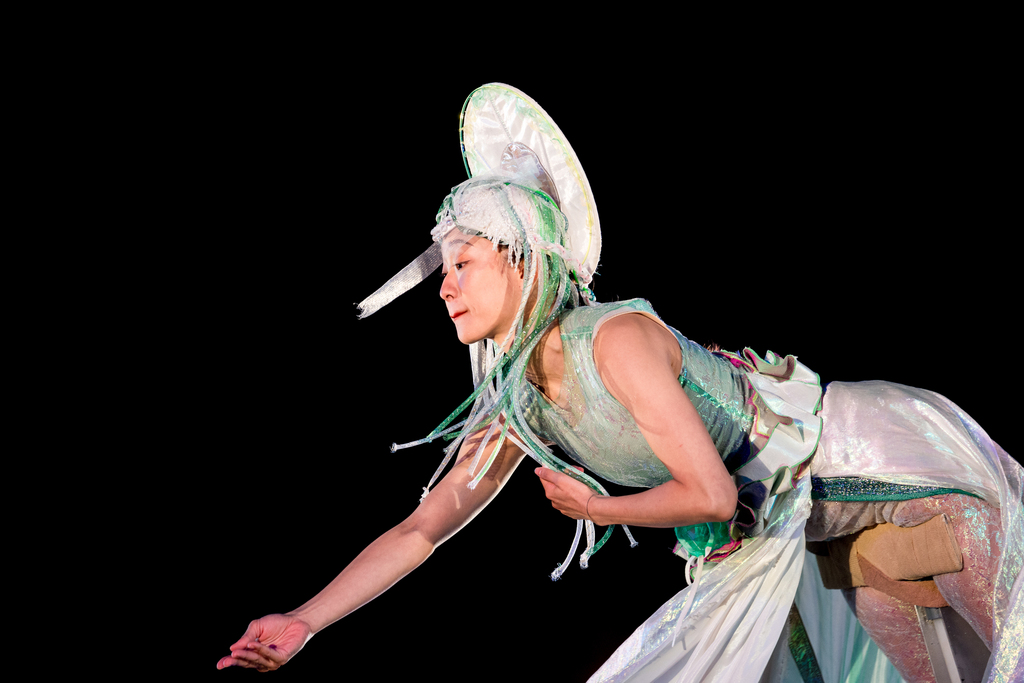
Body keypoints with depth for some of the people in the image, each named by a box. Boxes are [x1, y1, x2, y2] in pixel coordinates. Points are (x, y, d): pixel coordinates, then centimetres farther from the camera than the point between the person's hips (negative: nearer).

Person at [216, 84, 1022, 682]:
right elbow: (421, 528, -1)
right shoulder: (516, 403, -3)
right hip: (785, 517, 7)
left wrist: (596, 507, -13)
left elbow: (712, 493, -28)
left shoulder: (618, 339, -29)